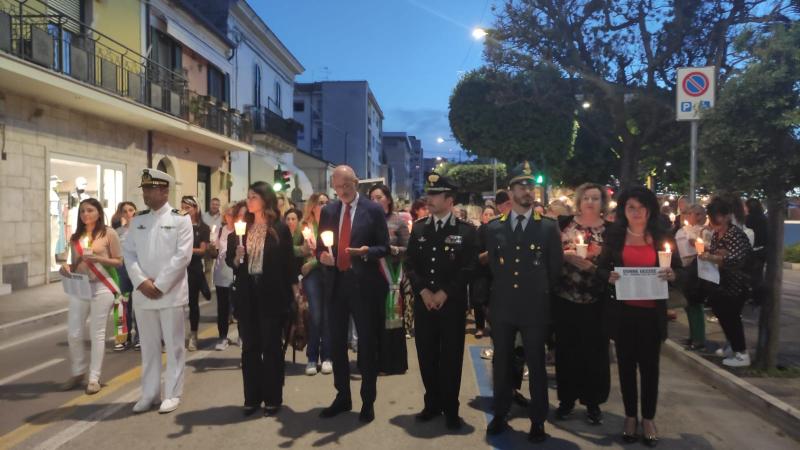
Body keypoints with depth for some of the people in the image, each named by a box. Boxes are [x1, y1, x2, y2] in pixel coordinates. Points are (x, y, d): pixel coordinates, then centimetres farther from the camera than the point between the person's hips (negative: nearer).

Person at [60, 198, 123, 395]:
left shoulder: (109, 233, -2)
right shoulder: (75, 237, 11)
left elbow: (118, 261, -3)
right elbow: (75, 265, 17)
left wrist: (96, 258, -16)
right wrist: (67, 267, -5)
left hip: (101, 288, -4)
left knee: (97, 333, 0)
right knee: (73, 333, 3)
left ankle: (94, 377, 10)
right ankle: (78, 372, 23)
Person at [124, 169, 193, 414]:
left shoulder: (180, 219, -3)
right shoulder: (137, 220, 11)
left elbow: (183, 256, -11)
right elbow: (128, 253, 5)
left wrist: (159, 285, -14)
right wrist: (142, 282, -10)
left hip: (171, 293, -4)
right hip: (142, 293, 4)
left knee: (173, 345, 4)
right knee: (148, 345, 11)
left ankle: (172, 394, 14)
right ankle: (149, 393, 22)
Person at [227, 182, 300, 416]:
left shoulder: (280, 229, -2)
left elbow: (288, 262, -2)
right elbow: (229, 259, 8)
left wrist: (294, 291, -4)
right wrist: (237, 259, -14)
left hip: (272, 294, -3)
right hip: (247, 294, 4)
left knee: (271, 345, 5)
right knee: (249, 346, 8)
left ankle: (272, 398, 15)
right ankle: (252, 397, 18)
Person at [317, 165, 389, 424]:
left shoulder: (374, 210, -3)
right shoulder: (328, 211, 9)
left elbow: (385, 248, -4)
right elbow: (320, 246, 13)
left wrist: (366, 252, -23)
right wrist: (322, 255, -9)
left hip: (364, 285, -4)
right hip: (336, 284, 4)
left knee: (367, 343, 6)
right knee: (336, 343, 12)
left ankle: (368, 402, 20)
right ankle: (342, 397, 28)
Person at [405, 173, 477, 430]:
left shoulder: (466, 231, -3)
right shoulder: (418, 228, 8)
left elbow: (468, 268, -7)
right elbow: (410, 264, 5)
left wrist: (444, 293, -13)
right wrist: (423, 291, -8)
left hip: (452, 303, -3)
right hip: (423, 301, 3)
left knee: (451, 356, 4)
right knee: (426, 355, 8)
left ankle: (450, 409, 18)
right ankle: (432, 403, 25)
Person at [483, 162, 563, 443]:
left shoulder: (549, 228, -1)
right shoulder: (494, 228, 5)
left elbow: (555, 270, 4)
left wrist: (539, 294, 8)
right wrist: (493, 296, 10)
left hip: (535, 309, -2)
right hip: (502, 308, 2)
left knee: (536, 366, 7)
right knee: (501, 364, 12)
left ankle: (537, 422, 20)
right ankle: (500, 416, 26)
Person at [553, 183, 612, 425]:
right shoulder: (564, 223, 3)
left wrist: (590, 266, -17)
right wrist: (565, 254, -11)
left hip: (595, 302, -1)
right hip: (565, 298, 1)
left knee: (594, 351, 5)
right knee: (566, 349, 9)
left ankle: (593, 402, 21)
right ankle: (567, 398, 25)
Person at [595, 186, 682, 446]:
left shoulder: (663, 236, 2)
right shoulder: (613, 236, 0)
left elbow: (679, 269, 6)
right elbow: (599, 269, 3)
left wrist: (672, 274, -16)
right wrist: (609, 276, -19)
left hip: (652, 312, 0)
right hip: (622, 311, 0)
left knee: (649, 365, 7)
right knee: (626, 364, 10)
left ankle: (648, 419, 23)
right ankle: (630, 416, 24)